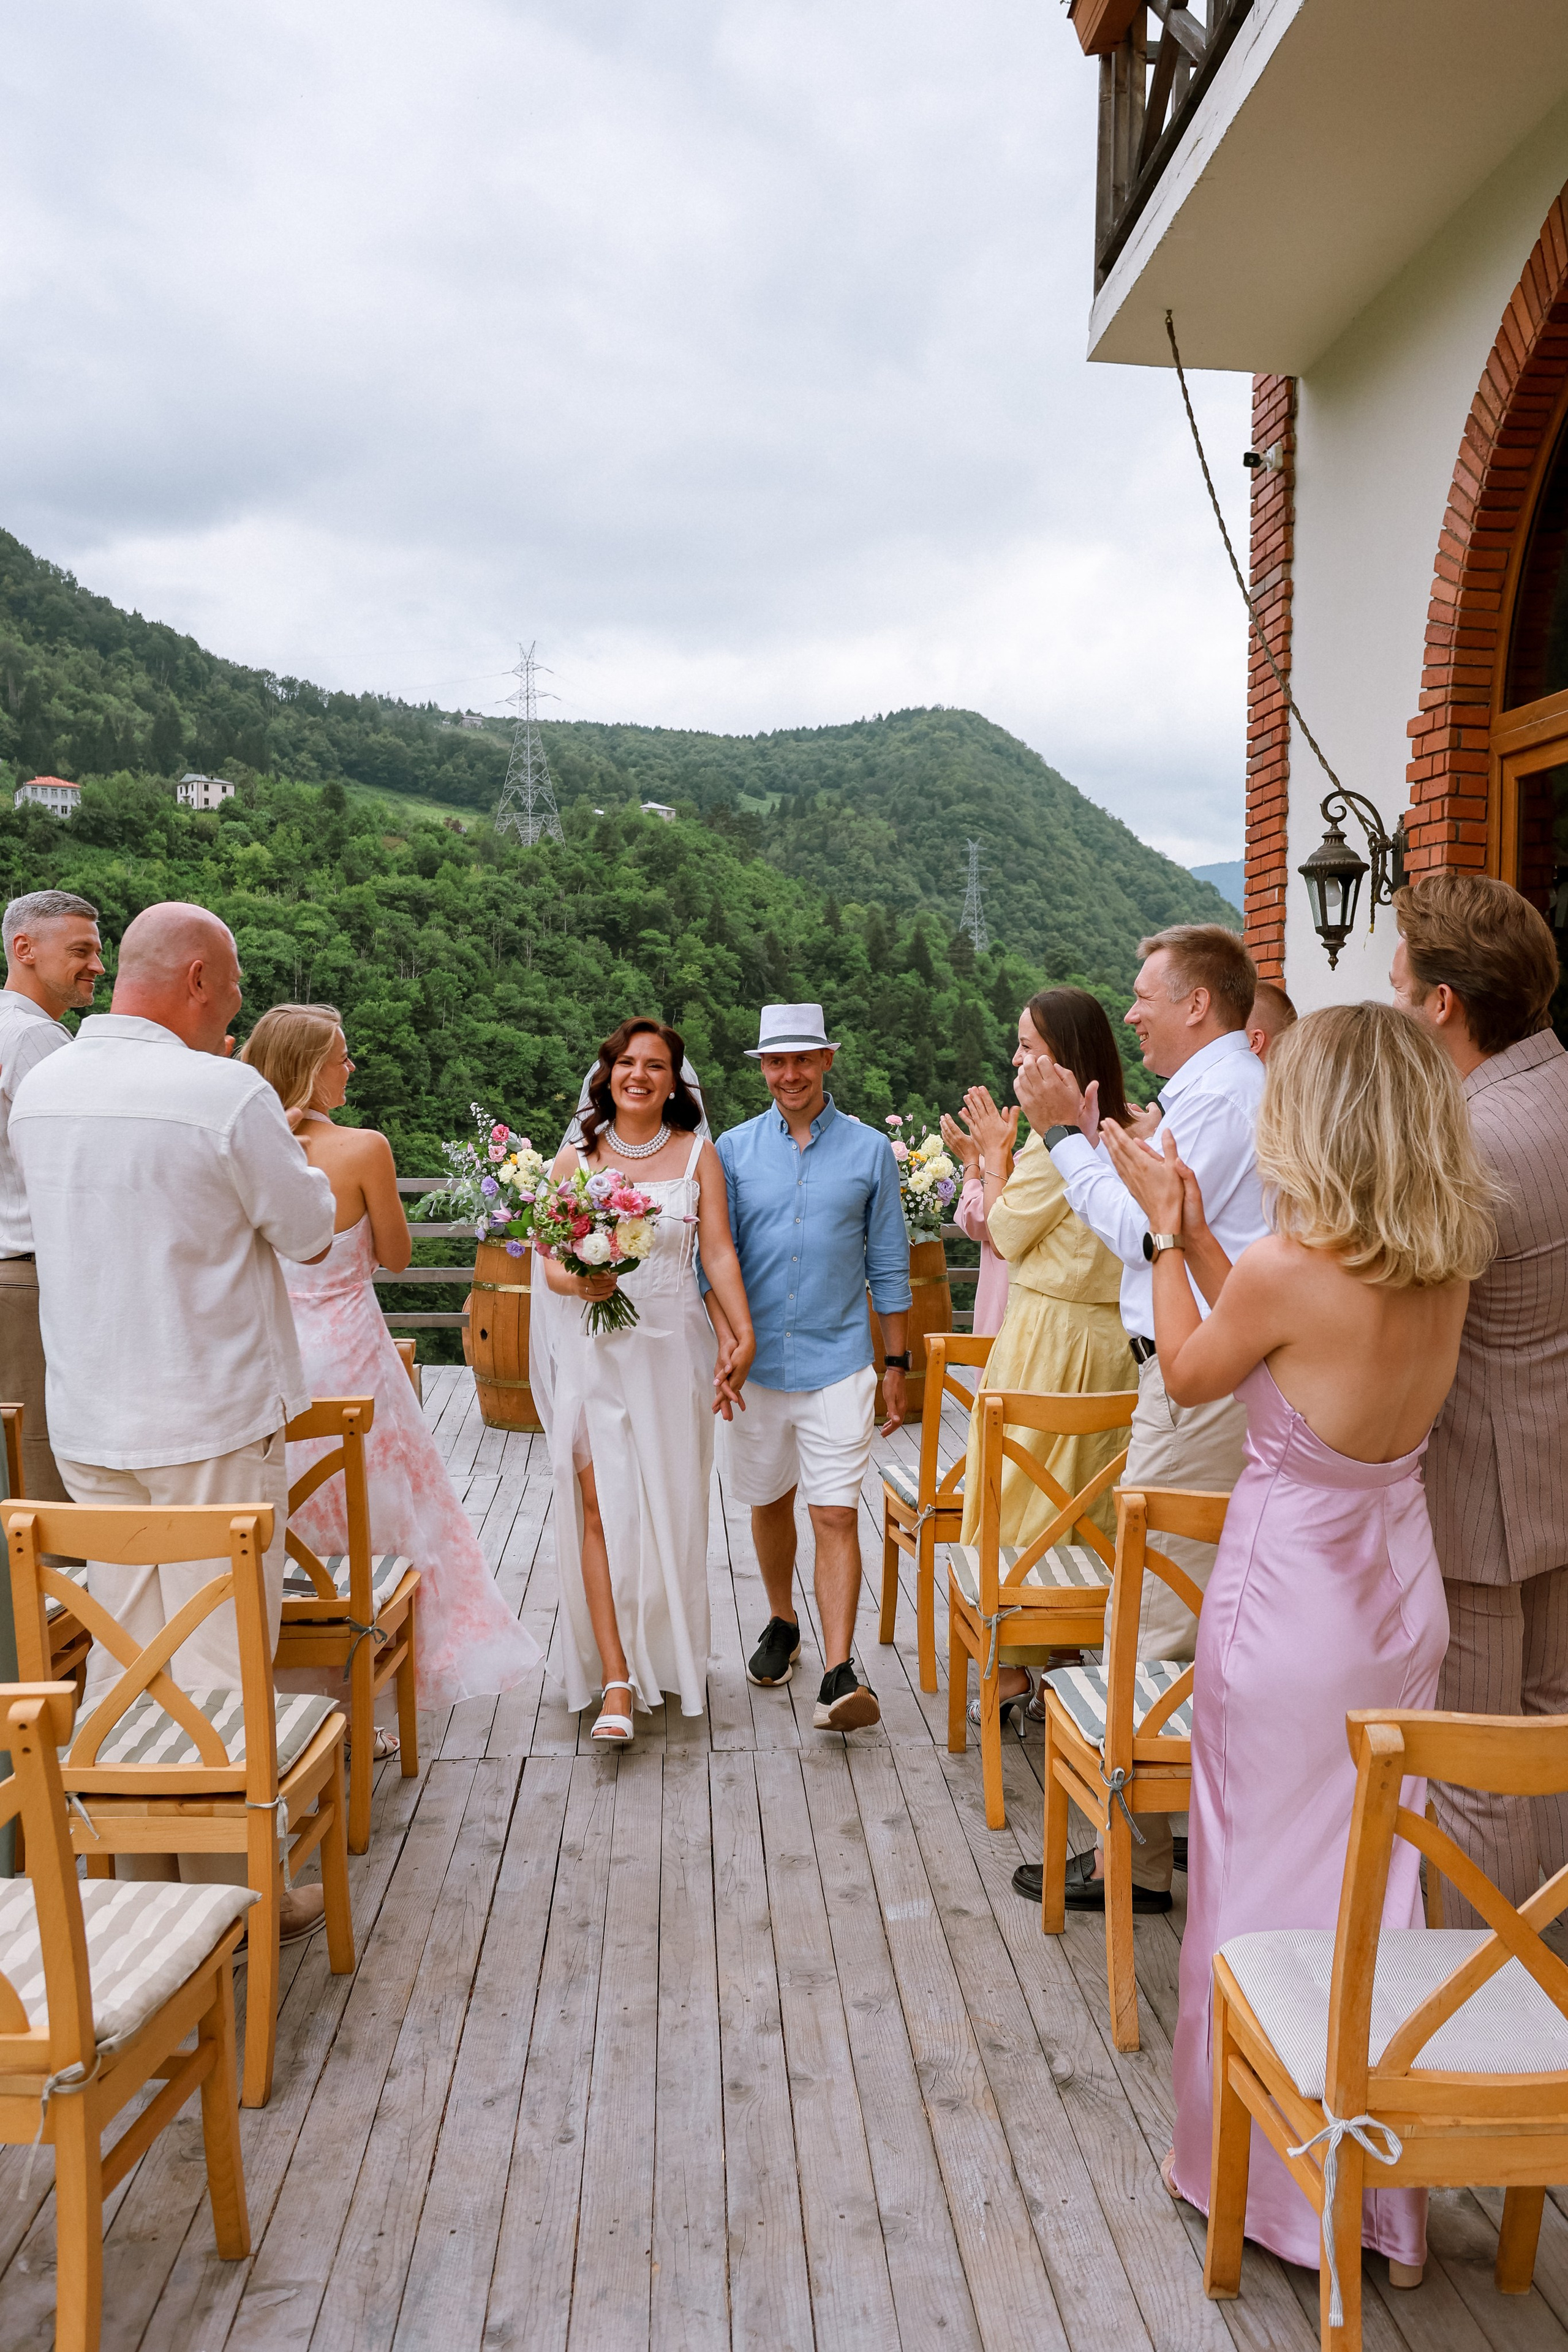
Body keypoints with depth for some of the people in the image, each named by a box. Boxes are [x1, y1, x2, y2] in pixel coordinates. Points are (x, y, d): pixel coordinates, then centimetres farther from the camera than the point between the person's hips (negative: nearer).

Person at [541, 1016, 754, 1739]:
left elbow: (718, 1252, -4)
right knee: (600, 1507, -6)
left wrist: (743, 1336, -16)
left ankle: (670, 1659, 28)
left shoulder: (697, 1156, 4)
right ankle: (616, 1681, -2)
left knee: (671, 1508, 8)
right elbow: (550, 1260, 4)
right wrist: (578, 1280, -18)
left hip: (672, 1345, 0)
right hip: (594, 1349, 0)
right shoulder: (575, 1159, 6)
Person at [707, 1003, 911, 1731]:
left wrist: (896, 1363, 5)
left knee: (836, 1517, -8)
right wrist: (724, 1338, -14)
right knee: (770, 1503, 16)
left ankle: (839, 1676, -8)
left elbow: (889, 1264, 5)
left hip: (838, 1363, -2)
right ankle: (782, 1624, 37)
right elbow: (716, 1255, 1)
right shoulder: (734, 1150, 3)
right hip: (759, 1363, 2)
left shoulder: (869, 1151, 1)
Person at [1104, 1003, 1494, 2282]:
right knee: (1377, 1872, 21)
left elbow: (1189, 1373, -6)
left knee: (1266, 1880, 12)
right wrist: (1195, 1225, 10)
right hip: (1400, 1592, 7)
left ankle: (1252, 2161, 31)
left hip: (1289, 1601, -6)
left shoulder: (1285, 1271, -25)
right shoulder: (1447, 1268, -6)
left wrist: (1165, 1229, 2)